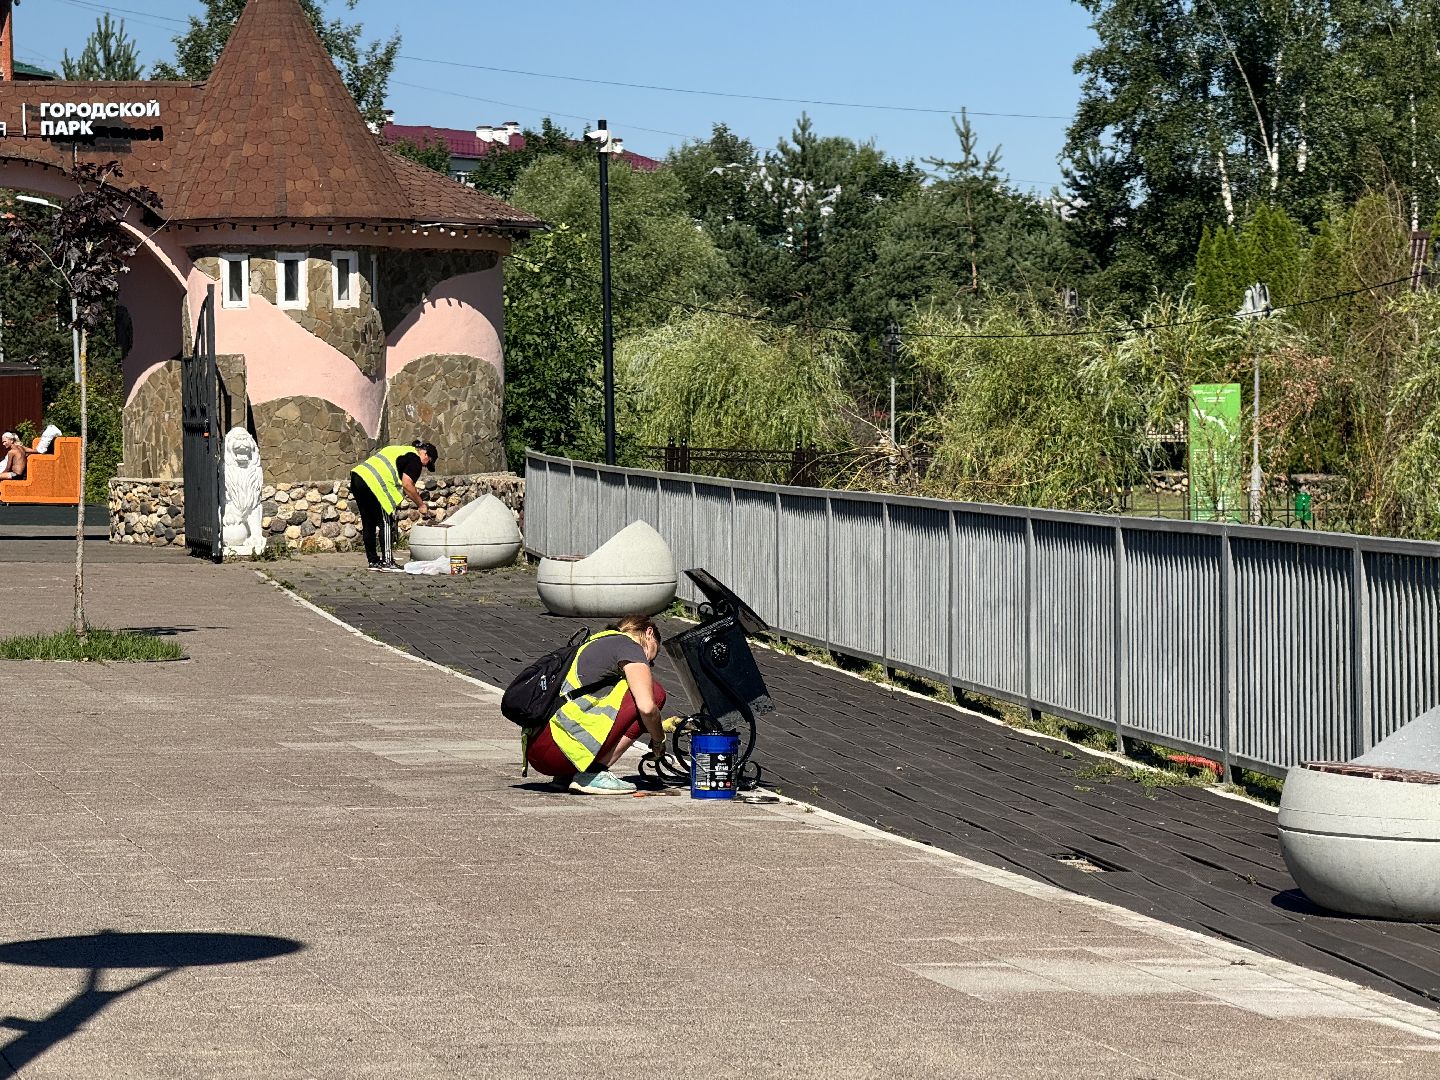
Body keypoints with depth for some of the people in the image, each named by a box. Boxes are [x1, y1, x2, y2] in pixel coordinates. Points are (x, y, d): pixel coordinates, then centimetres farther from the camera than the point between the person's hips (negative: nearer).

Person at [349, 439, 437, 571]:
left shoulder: (400, 450, 30)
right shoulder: (415, 459, 1)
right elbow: (407, 485, -9)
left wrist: (413, 491, 28)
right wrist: (421, 505, 0)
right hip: (372, 484, -10)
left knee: (369, 524, 14)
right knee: (385, 524, -3)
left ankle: (373, 561, 18)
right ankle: (387, 562, -3)